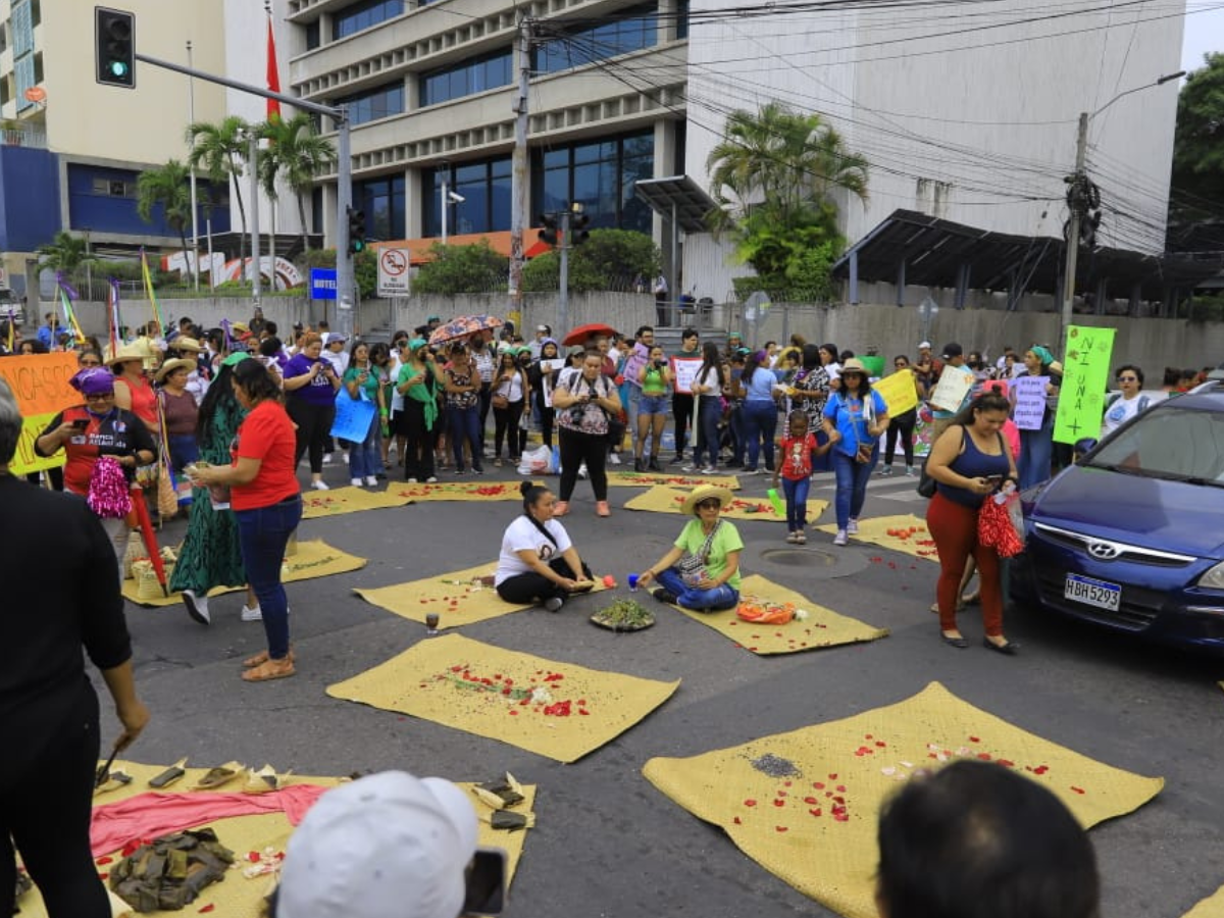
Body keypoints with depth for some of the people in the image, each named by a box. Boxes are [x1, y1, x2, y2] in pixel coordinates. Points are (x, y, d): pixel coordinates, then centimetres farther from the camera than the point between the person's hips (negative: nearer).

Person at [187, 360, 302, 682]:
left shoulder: (261, 417, -20)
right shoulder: (273, 411, 12)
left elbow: (245, 473, -22)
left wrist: (211, 476, -6)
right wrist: (217, 472, 11)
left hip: (265, 510, -10)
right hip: (277, 505, 11)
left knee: (265, 585, 0)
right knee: (267, 581, 19)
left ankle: (280, 660, 11)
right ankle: (279, 649, 30)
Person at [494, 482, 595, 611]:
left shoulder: (554, 525, -3)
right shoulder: (519, 529, -26)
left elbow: (569, 552, -12)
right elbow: (533, 563, -34)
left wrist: (580, 575, -30)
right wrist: (561, 581, -41)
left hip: (541, 573, 8)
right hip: (511, 582, -7)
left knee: (581, 569, -9)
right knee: (548, 583, -37)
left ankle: (558, 595, -24)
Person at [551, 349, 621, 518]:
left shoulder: (607, 383, 4)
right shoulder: (569, 379, -2)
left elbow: (617, 408, 4)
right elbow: (556, 401, -6)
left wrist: (602, 400, -14)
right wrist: (576, 398, -19)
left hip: (597, 433, 1)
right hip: (571, 431, -1)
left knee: (597, 469, 6)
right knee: (569, 467, 6)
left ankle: (601, 503, 15)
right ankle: (563, 503, 13)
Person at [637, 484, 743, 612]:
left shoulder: (728, 529, -16)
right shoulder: (692, 526, -2)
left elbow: (732, 566, -21)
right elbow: (674, 554, -7)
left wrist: (714, 582, -39)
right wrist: (651, 572, -21)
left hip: (725, 586, -4)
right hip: (696, 581, 5)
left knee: (710, 595, -39)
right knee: (661, 571, -12)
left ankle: (675, 599, -12)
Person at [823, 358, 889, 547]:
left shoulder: (872, 395, -3)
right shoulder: (836, 397, -2)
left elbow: (884, 418, 0)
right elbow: (827, 421, 4)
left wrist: (879, 429, -22)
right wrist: (831, 431, -17)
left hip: (867, 450, 1)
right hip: (843, 450, -1)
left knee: (859, 487, 16)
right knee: (844, 487, -10)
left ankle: (853, 518, 41)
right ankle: (842, 529, -8)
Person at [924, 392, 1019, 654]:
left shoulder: (1000, 439, 10)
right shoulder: (956, 434, -11)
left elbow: (1012, 472, 18)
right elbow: (933, 467, -19)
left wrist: (1010, 483, -6)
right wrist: (968, 482, -27)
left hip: (987, 515, 6)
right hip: (951, 513, -6)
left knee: (991, 572, 2)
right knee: (953, 571, 5)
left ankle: (993, 633, 8)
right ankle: (948, 626, 20)